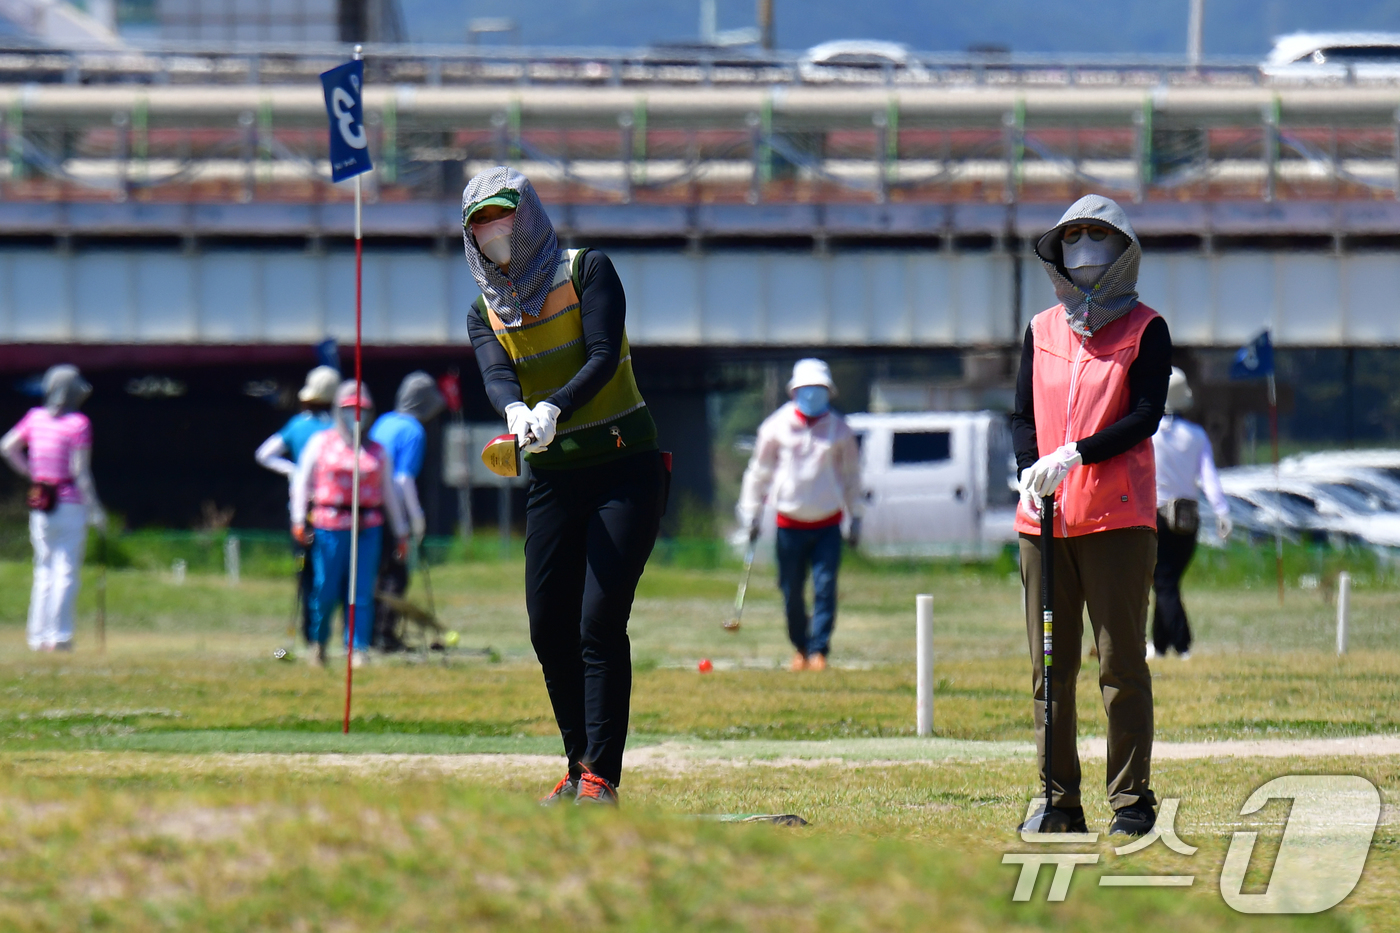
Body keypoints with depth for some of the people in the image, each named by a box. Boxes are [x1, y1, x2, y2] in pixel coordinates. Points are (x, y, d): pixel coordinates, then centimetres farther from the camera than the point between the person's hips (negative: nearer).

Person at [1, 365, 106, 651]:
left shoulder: (36, 417, 4)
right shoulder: (78, 424, -12)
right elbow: (80, 471, -15)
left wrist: (31, 474, 13)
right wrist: (94, 509, -10)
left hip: (40, 506, 5)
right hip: (70, 505, -5)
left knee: (44, 571, 14)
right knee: (66, 571, -1)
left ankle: (38, 635, 13)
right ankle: (59, 635, -5)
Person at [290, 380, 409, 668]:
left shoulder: (378, 452, 14)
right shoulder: (321, 444, 9)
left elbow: (389, 493, 18)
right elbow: (302, 481, 7)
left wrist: (400, 533, 18)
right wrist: (299, 520, -3)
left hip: (368, 528, 2)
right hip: (329, 527, -2)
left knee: (362, 592, -6)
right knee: (326, 590, -1)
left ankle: (357, 649, -3)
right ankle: (320, 640, 24)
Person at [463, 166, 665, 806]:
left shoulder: (587, 271, -5)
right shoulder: (485, 312, 8)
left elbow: (604, 357, -18)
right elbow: (496, 373, -12)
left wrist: (554, 408, -36)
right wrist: (516, 411, -36)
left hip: (626, 470, -5)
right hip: (552, 481, 5)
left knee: (600, 620, -15)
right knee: (549, 627, 2)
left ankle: (601, 776, -15)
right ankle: (580, 769, 15)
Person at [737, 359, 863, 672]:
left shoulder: (839, 429, 4)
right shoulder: (777, 427, 0)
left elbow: (851, 474, 13)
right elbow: (759, 470, 7)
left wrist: (855, 518, 12)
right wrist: (750, 514, 6)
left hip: (828, 524, 0)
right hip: (790, 523, 0)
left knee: (825, 587, -9)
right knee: (791, 591, 4)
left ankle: (819, 649, -6)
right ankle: (800, 647, 22)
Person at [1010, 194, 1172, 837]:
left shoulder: (1145, 330, 3)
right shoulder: (1041, 330, 15)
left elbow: (1146, 416, -8)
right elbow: (1023, 415, 12)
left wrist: (1074, 456, -19)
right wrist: (1029, 470, -8)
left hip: (1118, 517, -4)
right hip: (1043, 517, 4)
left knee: (1120, 662, -5)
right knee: (1049, 665, 3)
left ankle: (1132, 799, -2)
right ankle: (1059, 801, 6)